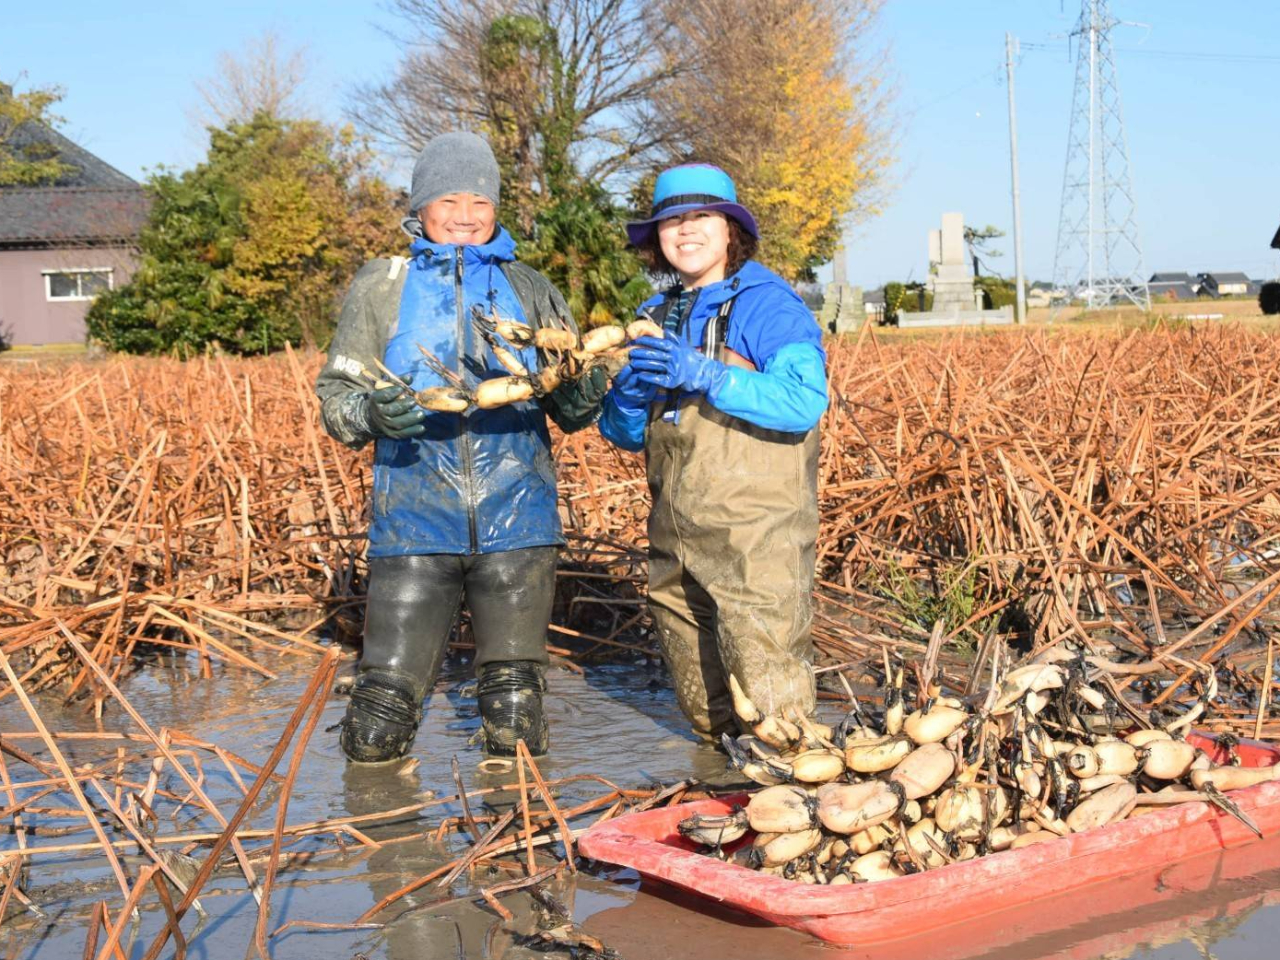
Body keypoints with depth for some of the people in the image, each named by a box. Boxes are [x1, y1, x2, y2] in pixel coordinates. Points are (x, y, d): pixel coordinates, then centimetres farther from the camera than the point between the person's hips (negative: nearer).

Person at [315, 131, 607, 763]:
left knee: (517, 736, 7)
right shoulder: (380, 287, 7)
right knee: (377, 734, -1)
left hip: (516, 524, 1)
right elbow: (335, 398, 4)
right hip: (414, 522, -1)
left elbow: (569, 412, 9)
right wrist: (370, 412, -20)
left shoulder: (530, 290, 11)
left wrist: (585, 395, -15)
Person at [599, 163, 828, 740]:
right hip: (677, 535, 7)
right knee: (692, 671, 17)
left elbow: (804, 401, -21)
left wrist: (703, 375, -26)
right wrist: (629, 398, -9)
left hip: (756, 535, -7)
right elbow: (623, 433, 15)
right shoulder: (656, 317, 14)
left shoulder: (766, 304, -7)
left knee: (764, 678, -6)